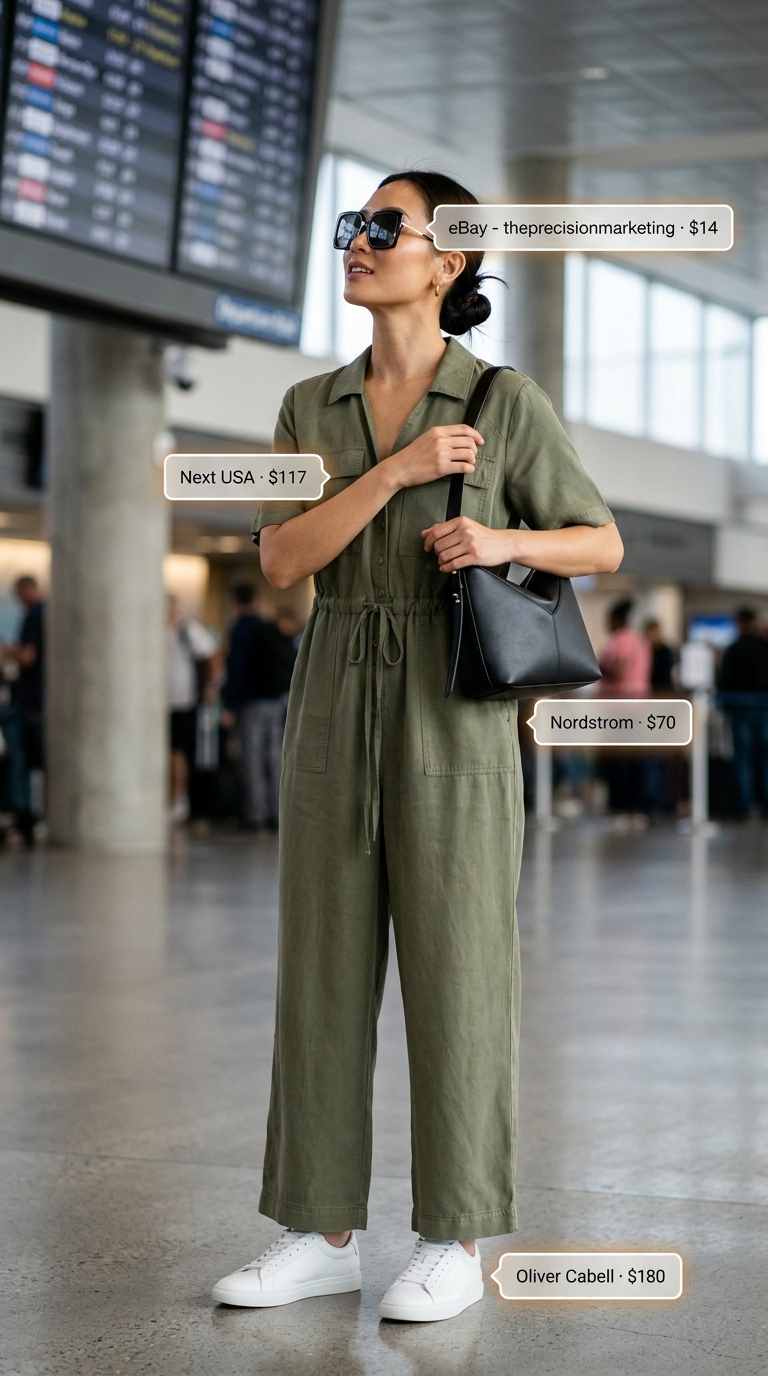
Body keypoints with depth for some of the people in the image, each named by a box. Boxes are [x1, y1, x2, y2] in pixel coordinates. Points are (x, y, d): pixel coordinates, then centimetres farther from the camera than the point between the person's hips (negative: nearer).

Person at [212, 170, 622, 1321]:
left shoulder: (508, 402, -2)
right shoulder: (310, 409, 9)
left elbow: (600, 545, 3)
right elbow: (282, 561, -3)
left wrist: (502, 541, -17)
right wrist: (397, 471, -14)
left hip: (452, 708, -4)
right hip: (336, 707, 4)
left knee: (452, 970, -3)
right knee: (324, 967, 3)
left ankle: (453, 1244, 7)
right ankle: (325, 1235, 11)